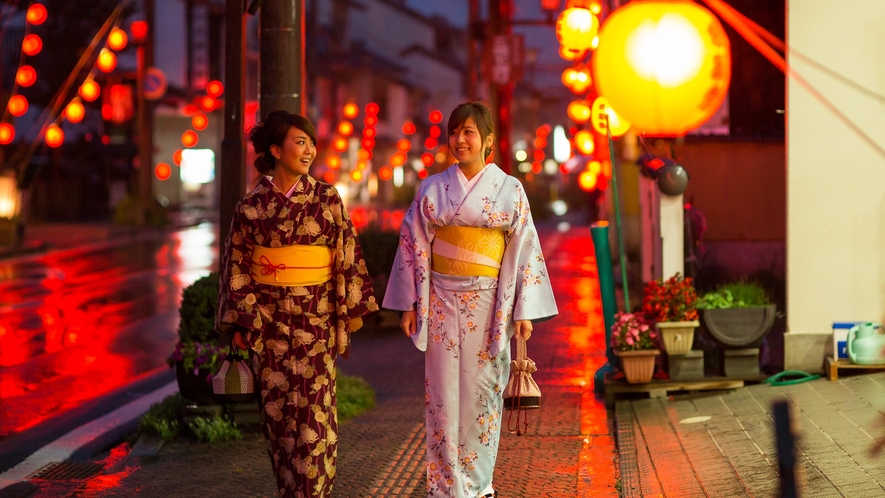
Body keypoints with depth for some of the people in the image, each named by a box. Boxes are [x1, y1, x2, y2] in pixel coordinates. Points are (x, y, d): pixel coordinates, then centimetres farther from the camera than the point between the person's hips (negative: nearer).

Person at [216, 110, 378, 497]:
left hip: (315, 320, -1)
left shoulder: (327, 199, 0)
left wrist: (349, 314, 0)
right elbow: (237, 266, 4)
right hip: (268, 320, 1)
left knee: (313, 411, -2)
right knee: (276, 409, 5)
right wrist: (239, 321, 1)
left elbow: (347, 258, 2)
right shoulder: (251, 205, 1)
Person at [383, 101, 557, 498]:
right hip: (443, 302, 1)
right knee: (443, 394, 0)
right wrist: (410, 305, 1)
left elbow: (524, 250, 0)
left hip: (489, 304, -1)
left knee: (482, 393, 3)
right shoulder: (433, 189, 4)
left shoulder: (509, 189, 1)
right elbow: (414, 245, 6)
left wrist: (523, 311, -4)